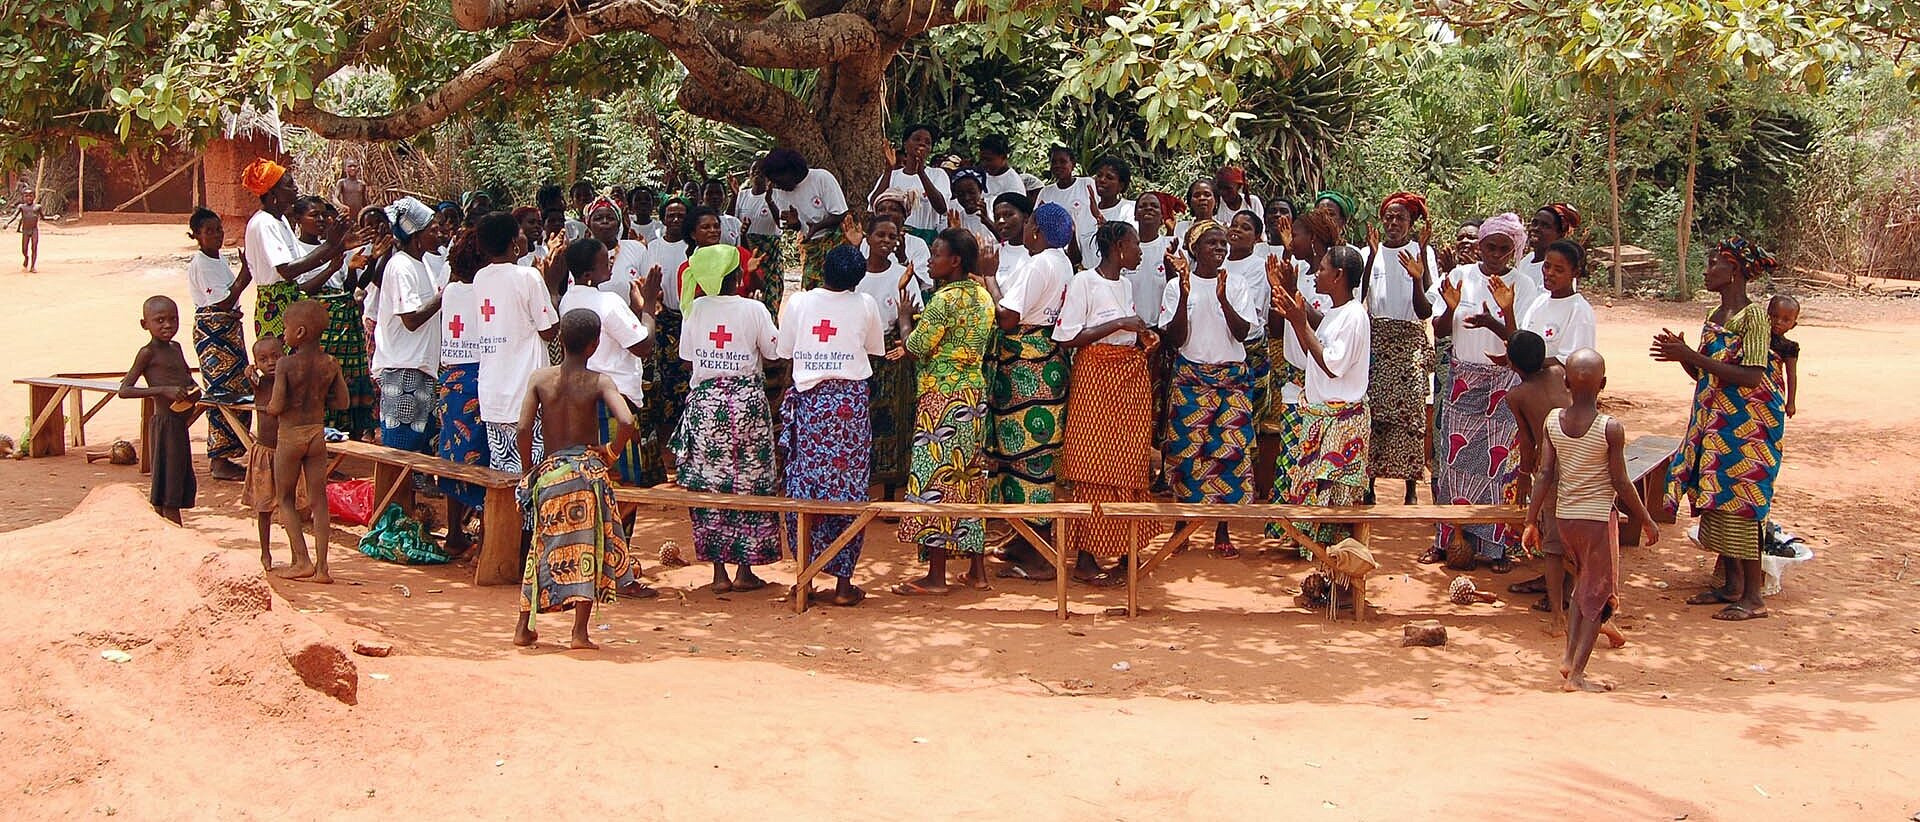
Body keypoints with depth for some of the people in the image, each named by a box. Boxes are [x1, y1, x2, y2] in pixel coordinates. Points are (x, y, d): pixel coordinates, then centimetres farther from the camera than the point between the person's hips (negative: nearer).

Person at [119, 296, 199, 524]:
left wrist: (194, 388, 7)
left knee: (180, 484, 13)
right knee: (166, 486, -5)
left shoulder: (176, 348, 13)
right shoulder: (148, 353, -9)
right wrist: (164, 390, -24)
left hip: (180, 424, 8)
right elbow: (124, 390, -15)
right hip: (165, 425, -8)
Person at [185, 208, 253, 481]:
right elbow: (224, 302, -19)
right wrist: (245, 275, -17)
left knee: (237, 392, 9)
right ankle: (218, 461, -4)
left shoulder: (220, 259, 14)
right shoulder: (199, 265, -14)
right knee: (222, 393, -9)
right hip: (212, 332, -10)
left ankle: (222, 458, 16)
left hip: (230, 329, 10)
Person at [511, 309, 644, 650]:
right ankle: (580, 633, 0)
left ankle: (523, 628, 19)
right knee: (588, 550, 4)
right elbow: (626, 422, -20)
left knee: (543, 549, 16)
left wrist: (529, 470, 8)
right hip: (587, 469, -3)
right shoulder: (599, 382, -5)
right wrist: (610, 454, -2)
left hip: (550, 471, 3)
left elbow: (523, 430, -7)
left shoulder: (540, 378, 1)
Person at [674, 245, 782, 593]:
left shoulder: (696, 308, -2)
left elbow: (687, 357, 4)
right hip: (747, 400, -2)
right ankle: (745, 569, 8)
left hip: (704, 401, 2)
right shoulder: (753, 309, -8)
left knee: (709, 485, 7)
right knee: (749, 484, 7)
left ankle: (719, 571, 8)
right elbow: (774, 352, -1)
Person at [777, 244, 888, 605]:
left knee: (804, 485, 8)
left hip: (808, 400, 1)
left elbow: (784, 352, 6)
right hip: (851, 401, -1)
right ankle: (843, 582, 5)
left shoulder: (798, 302, 0)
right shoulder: (866, 305, -1)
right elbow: (877, 350, 12)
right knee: (848, 489, 4)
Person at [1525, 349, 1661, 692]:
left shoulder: (1553, 420, -5)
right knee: (1599, 595, 6)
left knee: (1583, 585, 24)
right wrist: (1647, 521, 1)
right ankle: (1576, 674, 5)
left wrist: (1531, 521, 3)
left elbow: (1545, 474, -4)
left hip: (1563, 516, 5)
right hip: (1598, 518, -5)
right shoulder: (1611, 428, -15)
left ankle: (1569, 658, 19)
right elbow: (1621, 483, -11)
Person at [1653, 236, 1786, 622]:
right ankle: (1731, 585, 20)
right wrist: (1682, 355, -2)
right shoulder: (1715, 318, 12)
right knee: (1717, 501, 10)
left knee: (1740, 502, -7)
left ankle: (1753, 597, 0)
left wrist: (1692, 356, -22)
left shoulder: (1753, 316, -14)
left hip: (1747, 425, -9)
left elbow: (1751, 377, -22)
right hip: (1714, 421, 9)